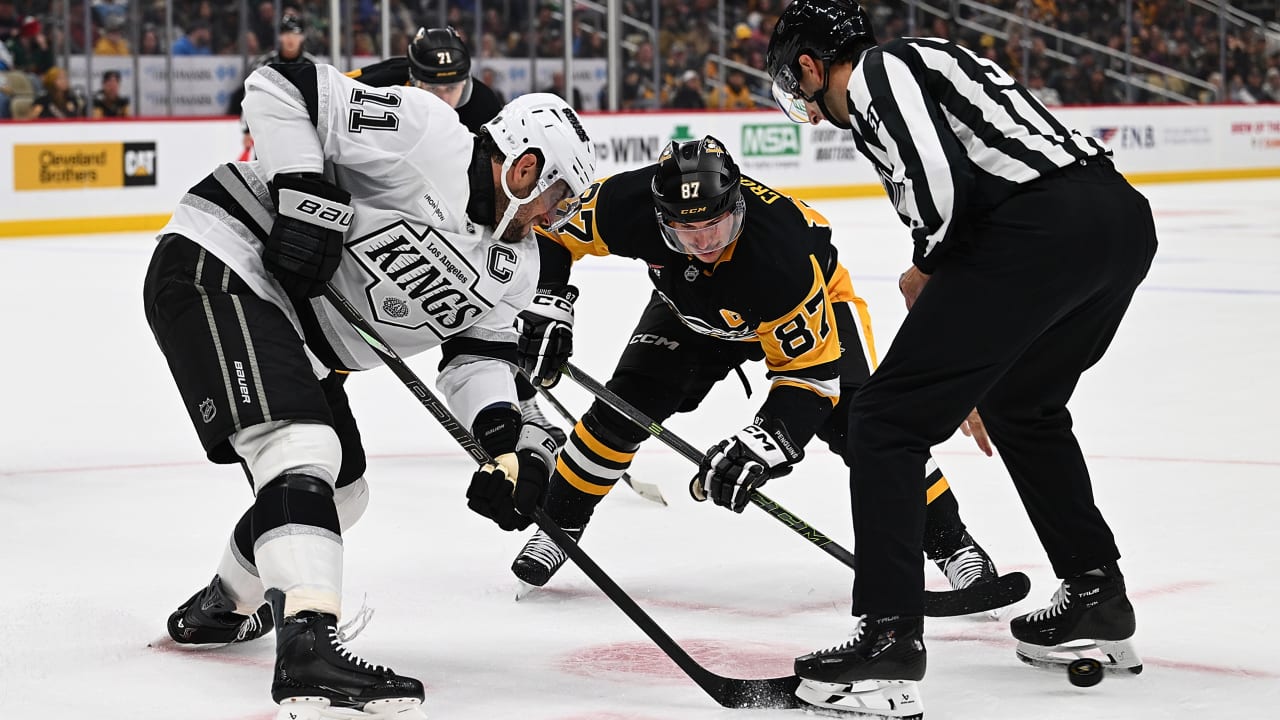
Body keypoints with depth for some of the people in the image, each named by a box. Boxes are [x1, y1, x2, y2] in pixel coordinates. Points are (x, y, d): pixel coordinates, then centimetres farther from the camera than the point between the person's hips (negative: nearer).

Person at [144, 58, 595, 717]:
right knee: (301, 449, -26)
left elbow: (477, 353, 3)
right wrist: (308, 196, -29)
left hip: (298, 329, 10)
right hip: (215, 267, -10)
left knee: (340, 490, 18)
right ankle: (308, 650, -38)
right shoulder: (423, 137, -20)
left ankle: (216, 611, 41)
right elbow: (279, 87, -21)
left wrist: (509, 438, -16)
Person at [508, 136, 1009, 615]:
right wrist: (549, 304, -29)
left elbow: (810, 371, -36)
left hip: (812, 308, -4)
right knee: (624, 406, -10)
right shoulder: (630, 204, -35)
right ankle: (557, 525, 10)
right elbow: (552, 229, -15)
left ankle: (952, 545, -5)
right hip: (692, 309, 4)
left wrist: (760, 444, -47)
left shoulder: (781, 253, -43)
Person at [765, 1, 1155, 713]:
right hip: (1124, 218, 9)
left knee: (886, 420, -2)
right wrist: (972, 371, 44)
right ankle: (1098, 597, 37)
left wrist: (926, 268, 6)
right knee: (1020, 404, 33)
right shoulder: (925, 62, 31)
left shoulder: (876, 70, 3)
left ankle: (890, 636, -7)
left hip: (1042, 226, -9)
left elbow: (939, 180, -16)